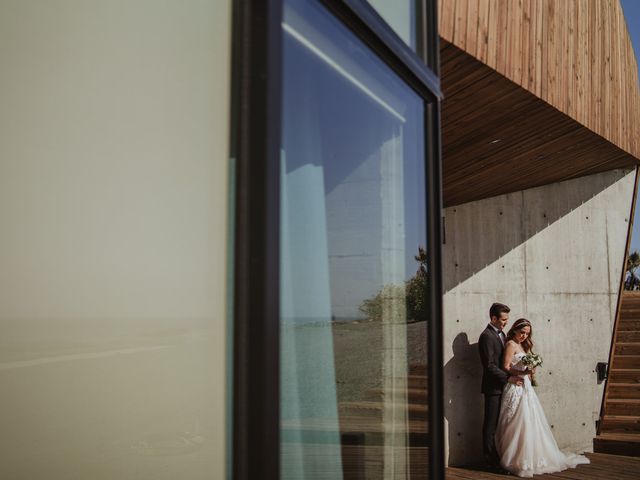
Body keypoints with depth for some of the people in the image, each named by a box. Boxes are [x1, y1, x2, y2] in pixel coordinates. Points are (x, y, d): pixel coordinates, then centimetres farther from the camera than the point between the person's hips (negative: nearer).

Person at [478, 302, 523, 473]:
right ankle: (491, 461, 6)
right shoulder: (487, 336, -15)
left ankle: (498, 458, 17)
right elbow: (489, 365, -19)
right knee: (490, 425, 0)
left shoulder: (501, 334, 14)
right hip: (493, 387, -8)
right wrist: (508, 378, -19)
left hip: (503, 386, 8)